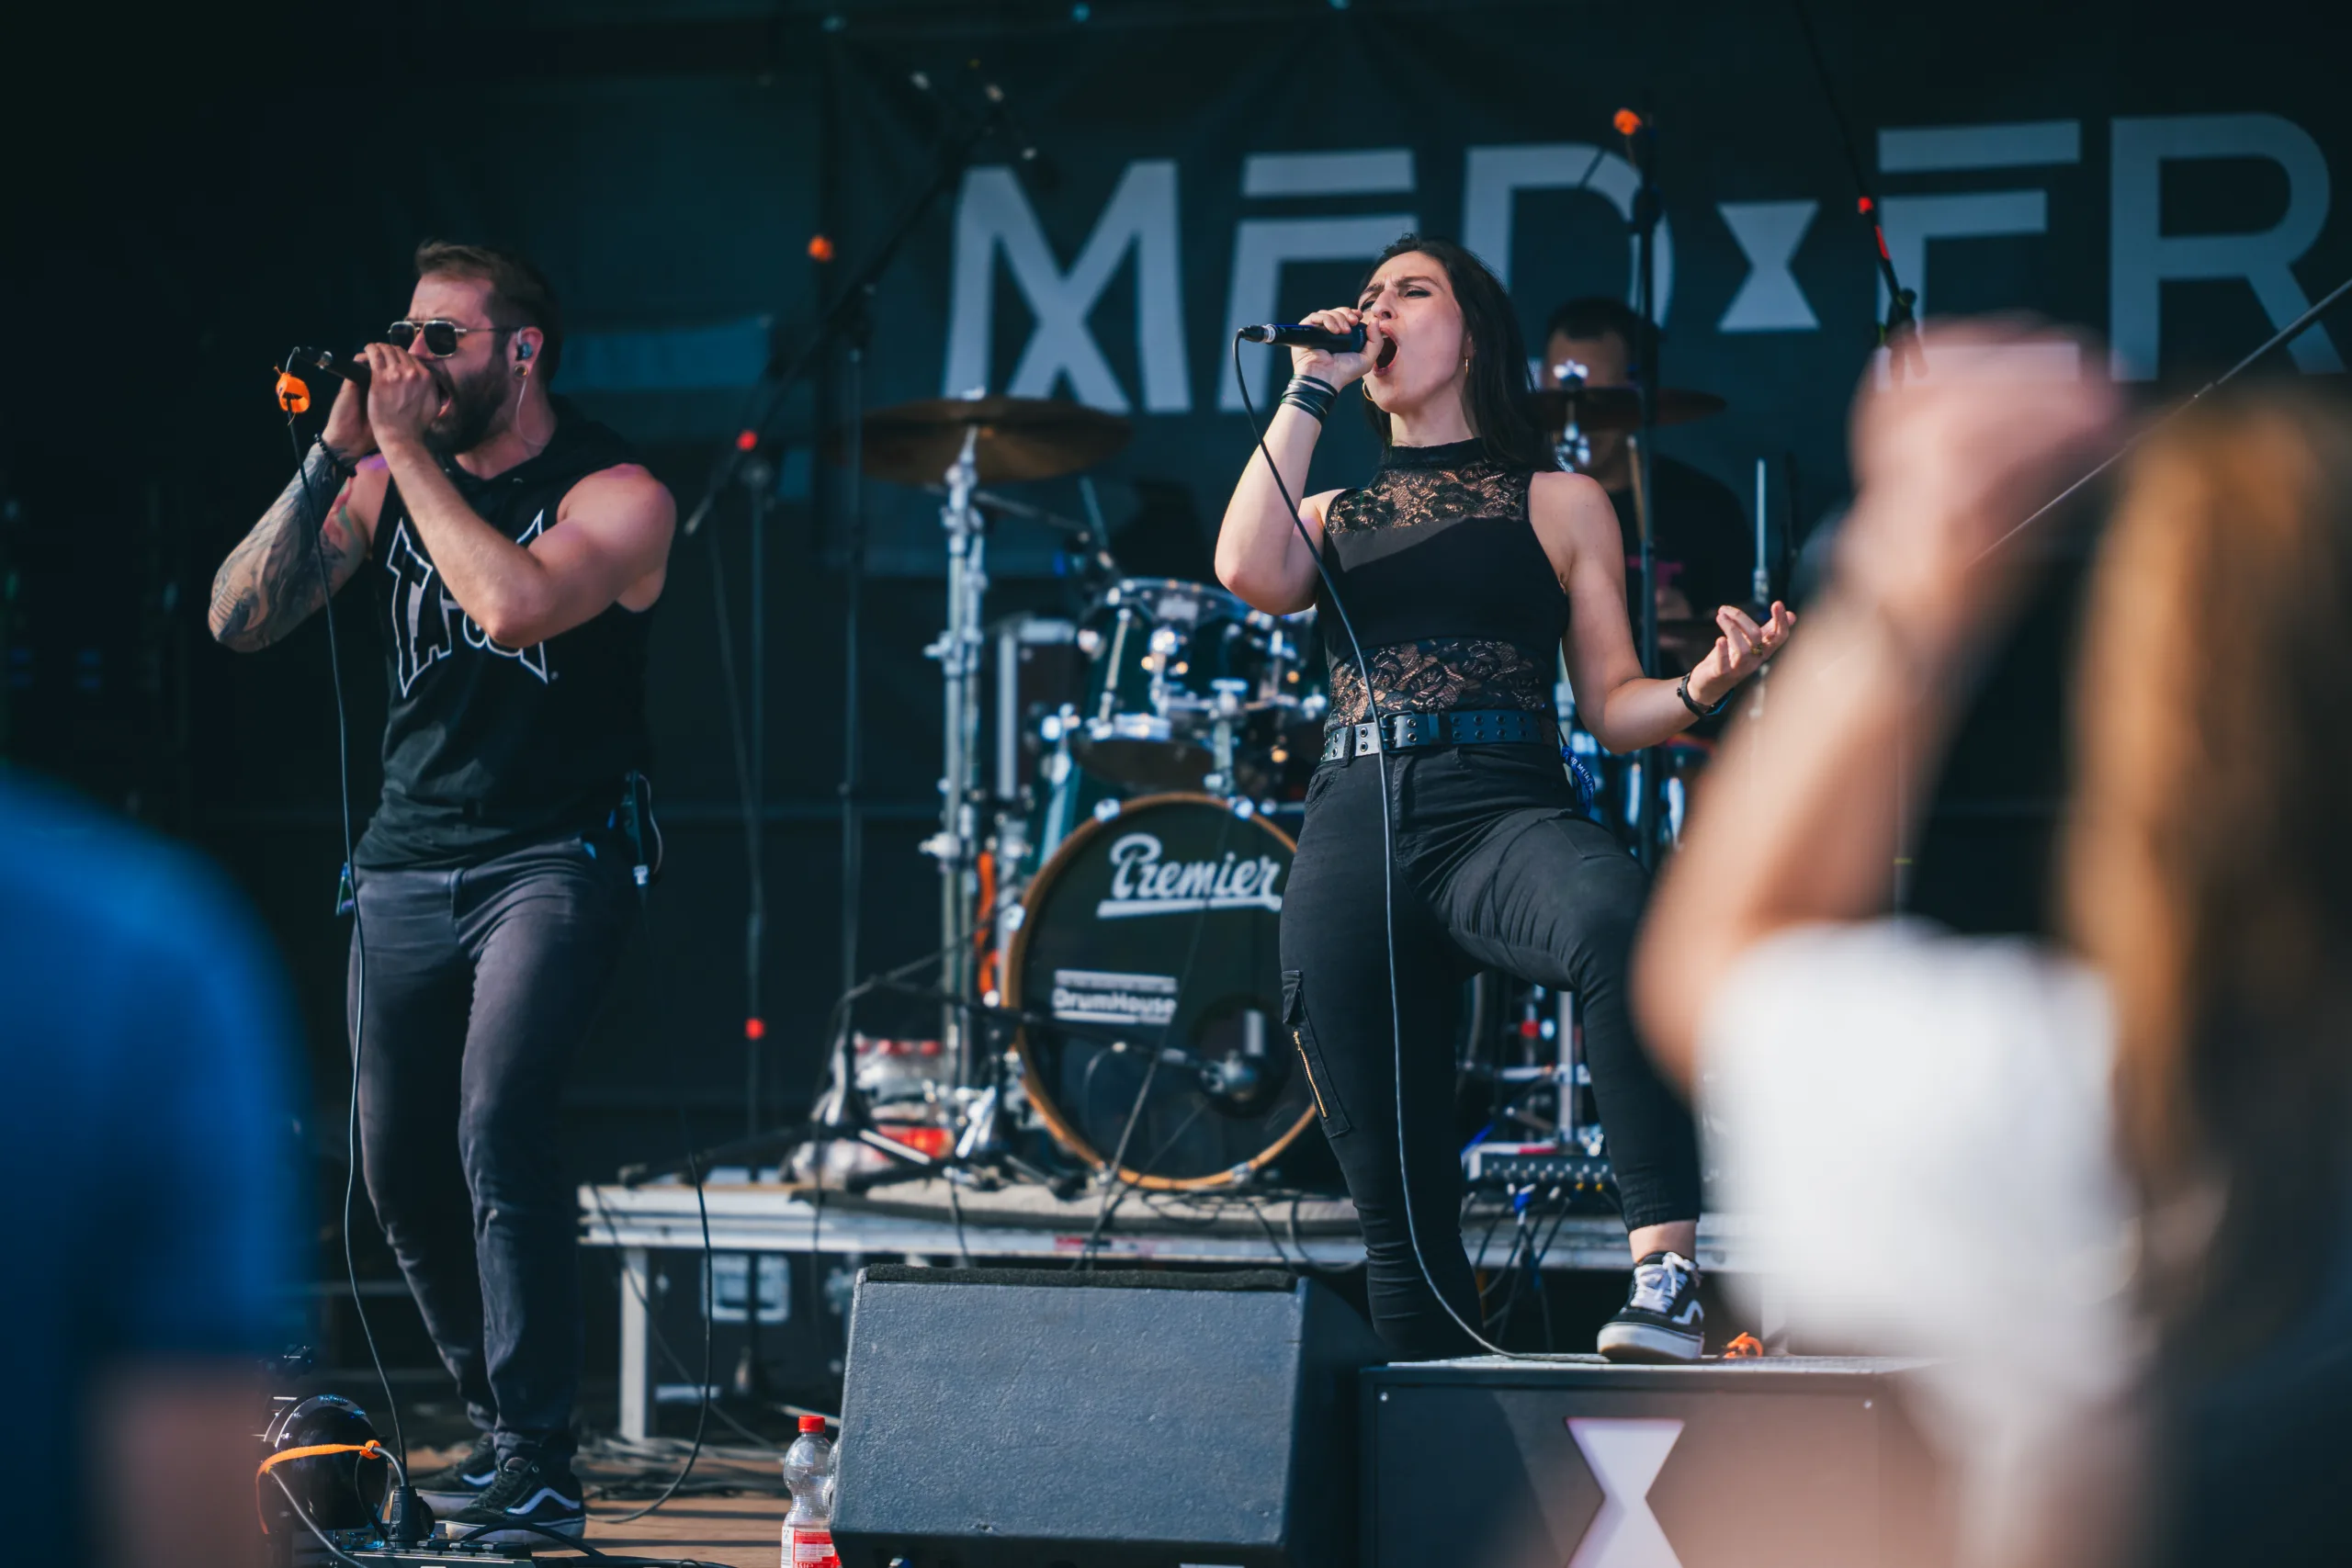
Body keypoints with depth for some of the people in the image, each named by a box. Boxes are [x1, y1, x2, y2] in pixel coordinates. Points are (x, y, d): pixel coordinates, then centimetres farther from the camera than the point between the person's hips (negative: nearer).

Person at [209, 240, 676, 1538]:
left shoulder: (614, 494, -8)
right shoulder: (385, 488, 6)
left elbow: (514, 604, -27)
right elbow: (240, 618, -2)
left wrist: (405, 450, -19)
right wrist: (333, 459, -11)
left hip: (552, 860, -6)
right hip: (407, 868, 6)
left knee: (496, 1131, -24)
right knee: (400, 1174, 8)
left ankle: (540, 1459, -18)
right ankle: (497, 1419, 29)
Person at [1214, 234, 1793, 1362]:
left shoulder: (1559, 504, 18)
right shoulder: (1334, 518, 24)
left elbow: (1614, 708, 14)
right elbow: (1248, 572, 0)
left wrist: (1704, 686, -8)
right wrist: (1311, 391, 8)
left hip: (1503, 812, -3)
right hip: (1352, 835, 3)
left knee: (1620, 923, -40)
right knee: (1399, 1201, -4)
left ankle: (1665, 1272, -45)